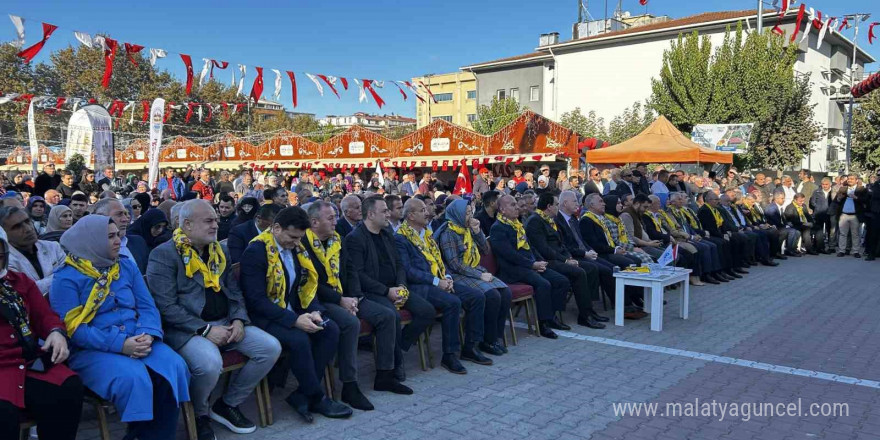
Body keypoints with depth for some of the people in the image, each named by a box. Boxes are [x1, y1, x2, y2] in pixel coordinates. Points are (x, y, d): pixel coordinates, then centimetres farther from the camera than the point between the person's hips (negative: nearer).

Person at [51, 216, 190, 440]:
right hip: (92, 349, -4)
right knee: (132, 378, -34)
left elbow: (147, 306, 8)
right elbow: (72, 328, -12)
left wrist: (147, 335, -15)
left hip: (137, 340, 5)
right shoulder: (67, 278, -3)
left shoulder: (127, 266, 12)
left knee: (174, 366, -25)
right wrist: (119, 344, -22)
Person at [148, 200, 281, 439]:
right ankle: (198, 415, -1)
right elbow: (166, 306, -16)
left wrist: (239, 320, -4)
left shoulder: (219, 251, 14)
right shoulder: (164, 255, -9)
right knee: (210, 363, -36)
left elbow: (235, 291, 16)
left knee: (271, 348, -10)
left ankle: (227, 404, 8)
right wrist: (205, 329, -20)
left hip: (224, 323, 7)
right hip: (186, 329, -7)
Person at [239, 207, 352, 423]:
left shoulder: (296, 248, 6)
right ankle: (317, 398, -10)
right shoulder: (256, 251, -17)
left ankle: (303, 394, -8)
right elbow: (256, 300, -23)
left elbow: (307, 284, 12)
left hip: (293, 312, 8)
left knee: (331, 330, -14)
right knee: (299, 339, -32)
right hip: (265, 316, -7)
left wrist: (314, 311, -8)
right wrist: (294, 320, -28)